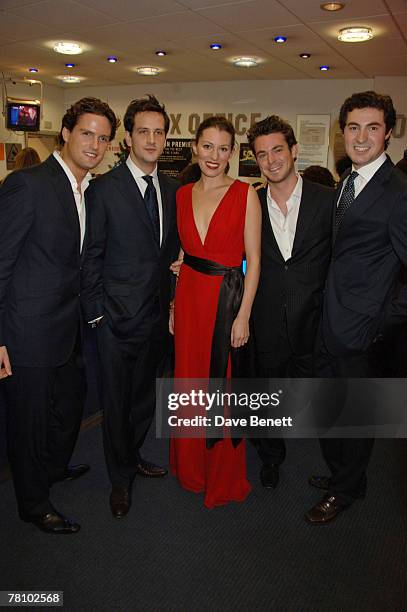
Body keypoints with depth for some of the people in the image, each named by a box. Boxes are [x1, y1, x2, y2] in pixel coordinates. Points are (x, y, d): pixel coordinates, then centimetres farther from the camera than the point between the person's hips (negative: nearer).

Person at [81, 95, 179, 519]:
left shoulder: (172, 189, 8)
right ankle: (120, 478, 30)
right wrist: (96, 311, -9)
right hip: (118, 314, -5)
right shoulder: (104, 188, -9)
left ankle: (131, 456, 42)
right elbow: (92, 256, -7)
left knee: (145, 396, 18)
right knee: (116, 401, 8)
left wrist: (170, 300, 9)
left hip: (157, 313, 5)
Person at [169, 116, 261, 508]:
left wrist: (243, 316, -13)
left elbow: (253, 260, -8)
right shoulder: (182, 195, 7)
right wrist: (171, 305, 7)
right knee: (189, 381, 14)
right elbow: (179, 252, 11)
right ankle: (190, 465, 37)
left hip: (228, 299, -4)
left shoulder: (245, 194, -6)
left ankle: (224, 476, 29)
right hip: (188, 296, 4)